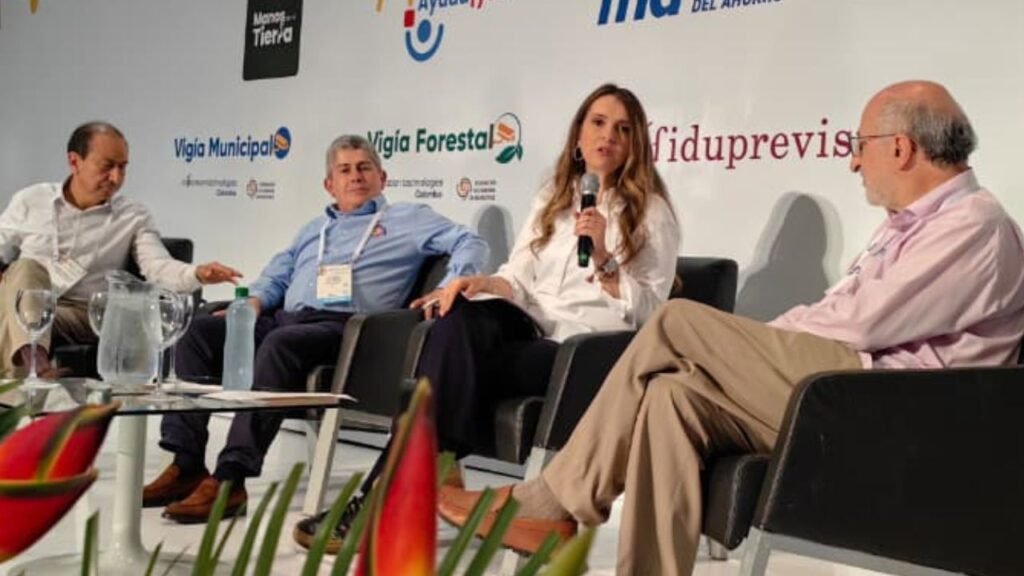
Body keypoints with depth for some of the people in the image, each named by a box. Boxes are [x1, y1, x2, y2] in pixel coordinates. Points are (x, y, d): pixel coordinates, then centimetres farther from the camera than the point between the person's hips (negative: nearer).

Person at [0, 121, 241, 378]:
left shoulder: (133, 217, 6)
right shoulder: (30, 201, 11)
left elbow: (158, 266, -8)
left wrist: (197, 274, -31)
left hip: (80, 314, -1)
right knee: (27, 268, -33)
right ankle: (32, 358, -52)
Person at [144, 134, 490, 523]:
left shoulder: (408, 220, 16)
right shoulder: (314, 229, 34)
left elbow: (470, 243, 5)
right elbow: (276, 275, 31)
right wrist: (252, 302, 8)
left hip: (341, 326, -6)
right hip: (283, 318, 6)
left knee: (280, 344, -37)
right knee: (201, 332, -15)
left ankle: (230, 480, -39)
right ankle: (187, 464, -18)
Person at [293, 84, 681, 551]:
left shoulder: (652, 212, 5)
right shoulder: (552, 198, 20)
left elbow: (646, 311, -3)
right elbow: (520, 280, 14)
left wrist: (603, 259, -18)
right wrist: (479, 282, -8)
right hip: (533, 330, 4)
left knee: (458, 367, -27)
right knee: (463, 315, -30)